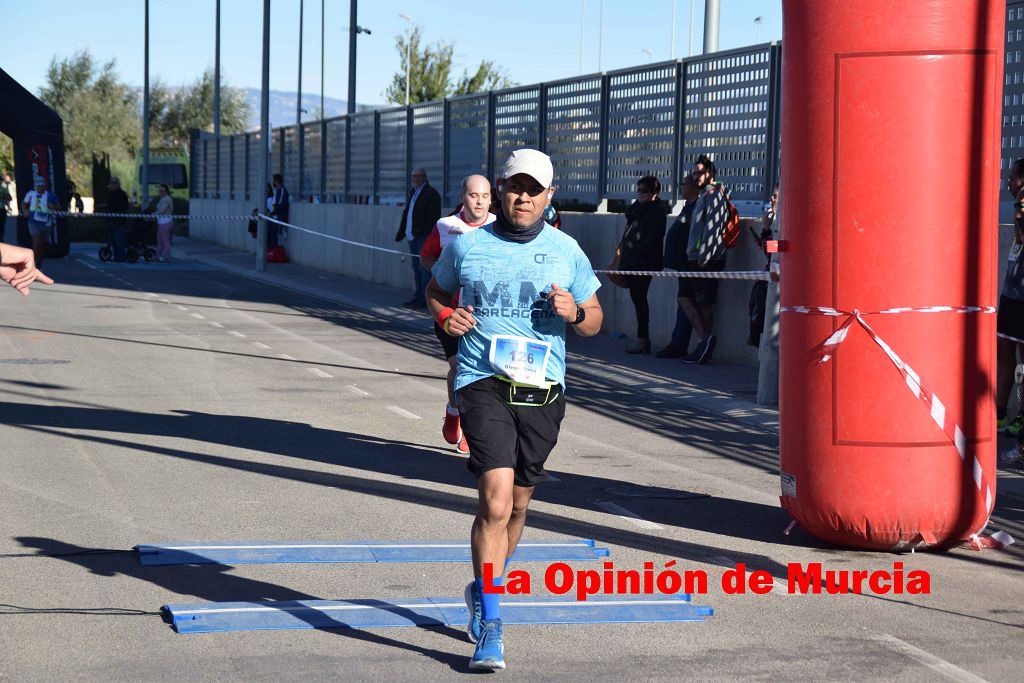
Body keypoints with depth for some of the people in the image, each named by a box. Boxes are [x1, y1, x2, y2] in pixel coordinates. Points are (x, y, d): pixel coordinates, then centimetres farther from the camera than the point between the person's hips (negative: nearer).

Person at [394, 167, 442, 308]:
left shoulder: (431, 193, -7)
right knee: (416, 268, 11)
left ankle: (424, 299, -9)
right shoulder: (413, 193, 20)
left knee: (424, 267, -9)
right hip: (413, 236, 9)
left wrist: (425, 231, -21)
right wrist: (401, 232, 19)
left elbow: (434, 217, -14)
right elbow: (406, 213, 24)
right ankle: (418, 297, 16)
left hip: (424, 237, -9)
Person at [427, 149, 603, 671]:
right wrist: (445, 316, -1)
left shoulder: (566, 252, 8)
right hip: (483, 384, -3)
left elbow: (594, 320, 15)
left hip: (543, 391, 3)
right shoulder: (467, 246, 5)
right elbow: (435, 291, 21)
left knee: (516, 504, 13)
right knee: (496, 501, -17)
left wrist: (574, 312, -8)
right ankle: (490, 627, -13)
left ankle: (484, 591, 38)